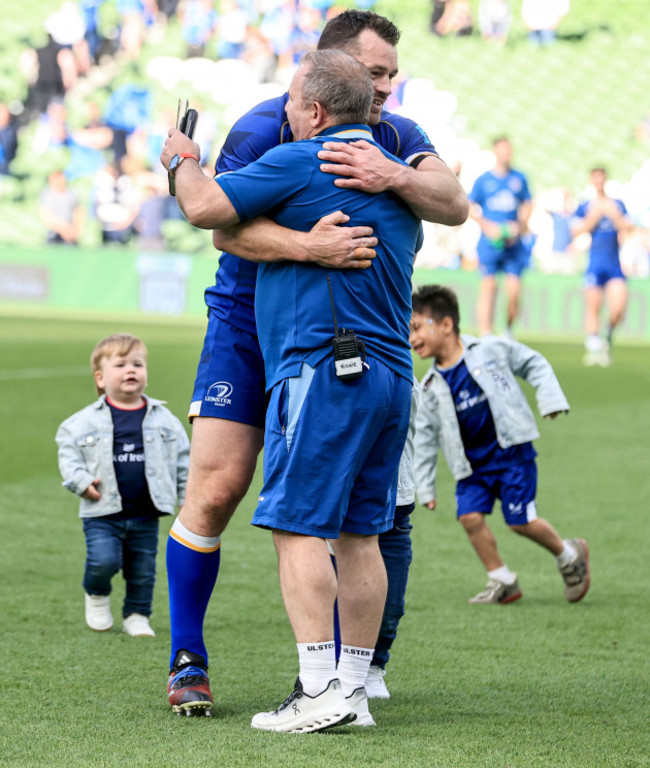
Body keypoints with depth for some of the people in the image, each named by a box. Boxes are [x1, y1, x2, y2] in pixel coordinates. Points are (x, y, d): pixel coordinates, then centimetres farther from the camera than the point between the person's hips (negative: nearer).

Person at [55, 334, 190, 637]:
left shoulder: (163, 419, 4)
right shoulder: (87, 421, -2)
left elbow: (183, 458, 10)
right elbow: (67, 449, 3)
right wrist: (80, 480, -11)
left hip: (145, 515, 2)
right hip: (103, 513, -2)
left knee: (143, 570, 7)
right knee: (103, 560, -16)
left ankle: (136, 616, 25)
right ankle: (96, 595, 15)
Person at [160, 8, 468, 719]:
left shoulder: (394, 138, -1)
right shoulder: (263, 129, -14)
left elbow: (454, 205, -18)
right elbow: (223, 227, -28)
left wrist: (394, 177, -39)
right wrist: (307, 245, -45)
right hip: (245, 332, -3)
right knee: (214, 492, -8)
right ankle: (186, 661, 5)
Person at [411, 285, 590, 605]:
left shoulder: (490, 350, -9)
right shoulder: (431, 388, 0)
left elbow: (534, 364, 4)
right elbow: (424, 437, 6)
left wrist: (550, 398, -8)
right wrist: (424, 486, 7)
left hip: (511, 451, -4)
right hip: (472, 465, 4)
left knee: (521, 521, -7)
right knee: (470, 516, -12)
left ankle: (569, 554, 19)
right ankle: (502, 581, 4)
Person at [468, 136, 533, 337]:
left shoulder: (519, 178, 9)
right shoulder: (483, 180, 3)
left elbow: (527, 205, 16)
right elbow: (470, 207, 6)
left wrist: (519, 226, -1)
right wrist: (487, 225, -9)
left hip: (513, 244, 2)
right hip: (490, 242, -2)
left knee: (514, 290, -6)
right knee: (488, 286, -8)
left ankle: (509, 331, 15)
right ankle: (485, 334, -8)